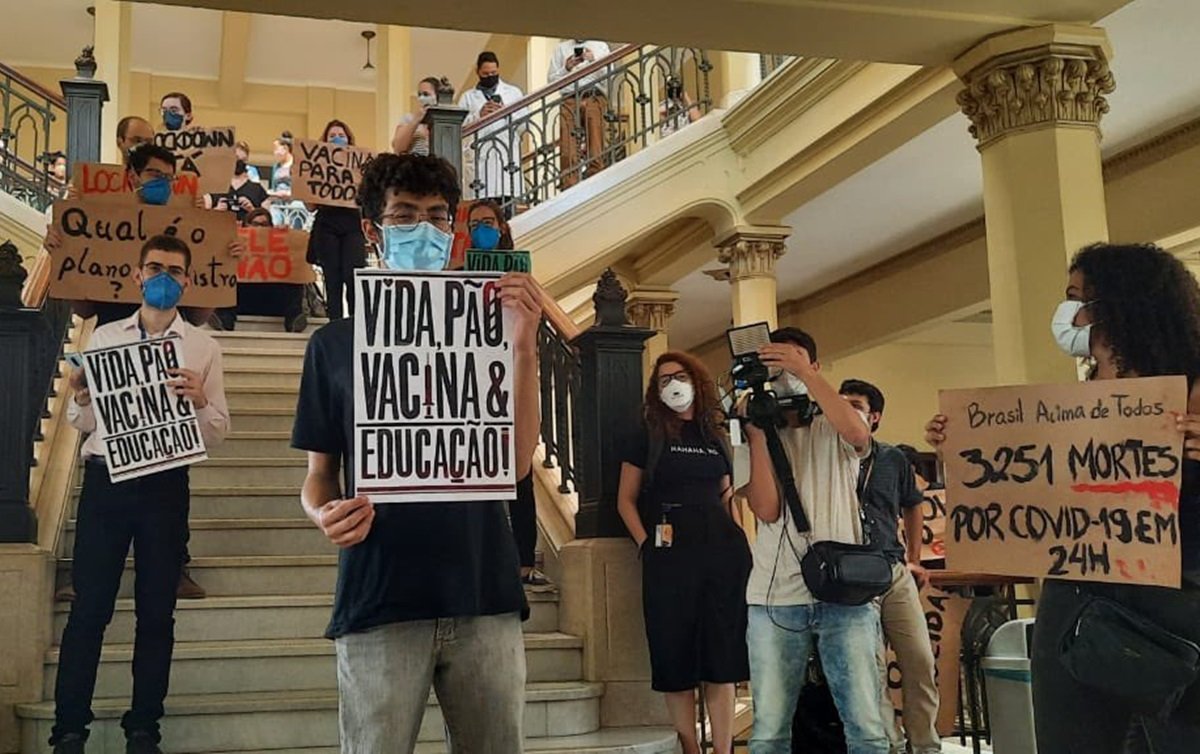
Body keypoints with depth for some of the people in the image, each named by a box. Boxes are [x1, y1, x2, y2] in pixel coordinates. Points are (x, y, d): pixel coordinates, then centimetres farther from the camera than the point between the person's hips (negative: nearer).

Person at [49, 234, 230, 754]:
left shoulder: (203, 348, 6)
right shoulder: (103, 337, 10)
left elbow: (218, 432, 4)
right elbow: (81, 423, 11)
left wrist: (199, 401, -16)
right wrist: (81, 399, -11)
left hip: (166, 485, 0)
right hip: (105, 479, 0)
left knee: (157, 611, 6)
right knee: (89, 607, 1)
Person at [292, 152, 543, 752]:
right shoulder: (335, 343, 8)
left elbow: (516, 463, -1)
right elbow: (320, 473, 10)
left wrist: (524, 348, -11)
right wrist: (324, 513, -13)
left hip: (483, 593, 1)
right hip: (379, 597, -1)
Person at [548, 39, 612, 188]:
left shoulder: (601, 46, 19)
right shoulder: (561, 49, 22)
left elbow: (609, 73, 6)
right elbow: (551, 78, 15)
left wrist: (594, 60, -10)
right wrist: (566, 68, -2)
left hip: (594, 98, -1)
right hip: (569, 100, 1)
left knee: (595, 148, -11)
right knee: (568, 150, -11)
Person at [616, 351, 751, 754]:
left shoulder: (716, 437, 16)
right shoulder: (648, 435, 6)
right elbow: (626, 499, 3)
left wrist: (739, 542, 6)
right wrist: (647, 544, -9)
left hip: (720, 548, 3)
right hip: (669, 552, -3)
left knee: (722, 656, 3)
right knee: (676, 658, -1)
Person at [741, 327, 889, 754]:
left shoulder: (834, 428, 10)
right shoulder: (759, 434, 11)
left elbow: (858, 435, -18)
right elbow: (766, 509, -5)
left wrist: (803, 371, -18)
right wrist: (757, 430, -5)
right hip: (775, 597, 1)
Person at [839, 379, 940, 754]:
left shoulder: (894, 459, 9)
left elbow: (912, 507, 25)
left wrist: (914, 559, 22)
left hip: (895, 572, 4)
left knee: (921, 662, 4)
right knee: (871, 670, -3)